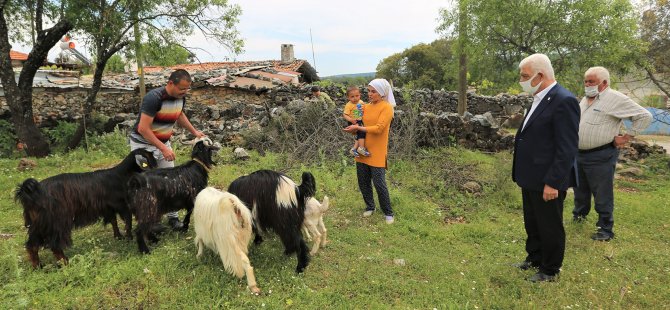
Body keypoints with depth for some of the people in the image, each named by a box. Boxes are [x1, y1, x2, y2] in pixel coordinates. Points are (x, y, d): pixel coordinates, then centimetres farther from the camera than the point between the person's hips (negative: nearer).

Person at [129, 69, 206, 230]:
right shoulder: (154, 97, -28)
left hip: (163, 142, 7)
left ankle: (173, 217, 13)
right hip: (143, 143, -6)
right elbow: (143, 129, -29)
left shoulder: (181, 97, -6)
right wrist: (163, 148, -30)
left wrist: (194, 132, 8)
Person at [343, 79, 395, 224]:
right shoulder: (366, 107, 8)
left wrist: (358, 128, -18)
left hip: (377, 153, -6)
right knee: (363, 182, 14)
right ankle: (370, 206, 36)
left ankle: (388, 213, 18)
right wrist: (354, 128, -6)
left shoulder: (386, 107, -11)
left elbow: (378, 128, -20)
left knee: (379, 184, -1)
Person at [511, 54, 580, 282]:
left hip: (548, 182, -9)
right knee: (532, 224, 22)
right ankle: (534, 259, 41)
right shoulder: (540, 99, 10)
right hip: (531, 179, 9)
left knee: (550, 227, 10)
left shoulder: (564, 101, -20)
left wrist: (553, 183, -22)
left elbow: (567, 149, -22)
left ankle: (550, 270, 28)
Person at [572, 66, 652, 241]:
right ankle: (579, 214, 41)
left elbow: (644, 116, -11)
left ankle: (605, 229, 13)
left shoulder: (616, 99, -12)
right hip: (579, 154, 7)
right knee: (580, 189, 21)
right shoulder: (585, 99, 11)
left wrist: (627, 137, -10)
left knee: (602, 195, 2)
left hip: (600, 156, -7)